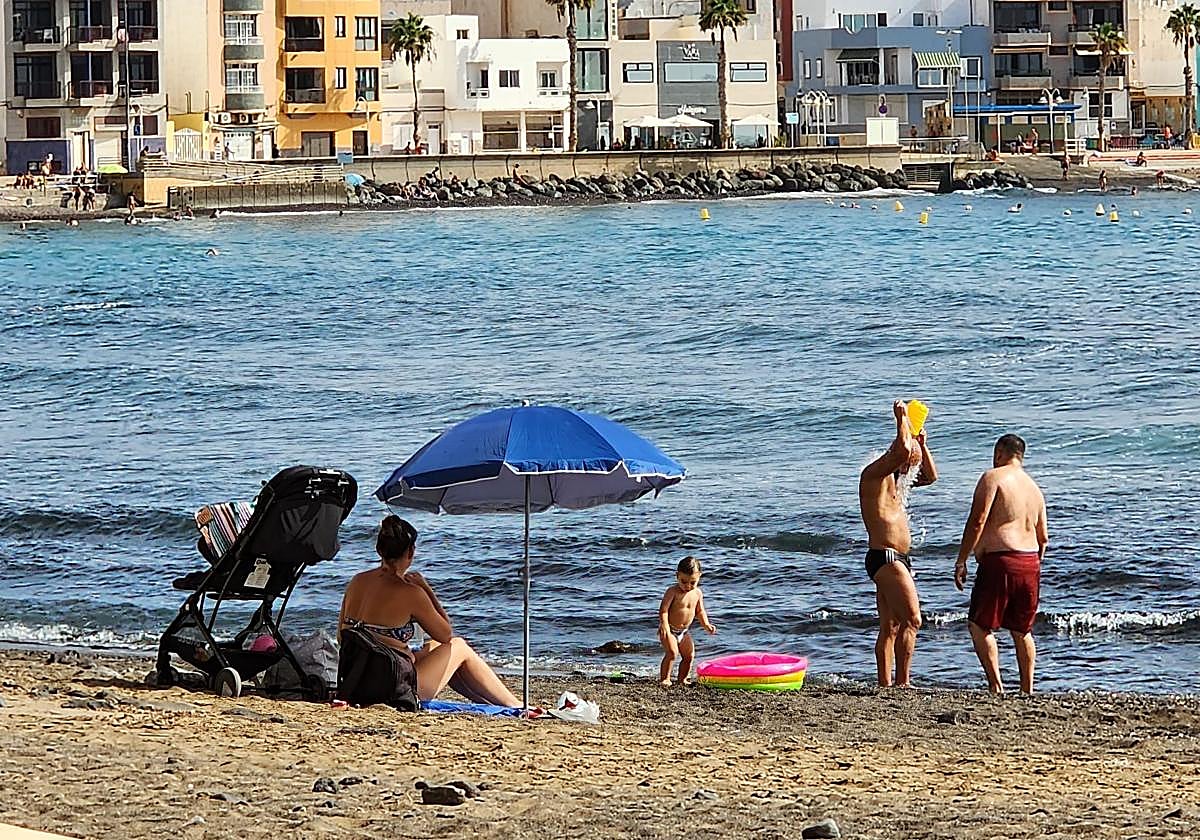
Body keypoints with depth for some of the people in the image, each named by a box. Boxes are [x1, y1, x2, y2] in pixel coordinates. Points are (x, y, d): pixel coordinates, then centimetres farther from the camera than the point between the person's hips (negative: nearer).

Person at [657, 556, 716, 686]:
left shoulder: (697, 593, 0)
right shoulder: (673, 591, -19)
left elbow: (700, 611, 13)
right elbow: (663, 610, -22)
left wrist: (706, 624, -1)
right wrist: (664, 626, -35)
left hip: (684, 631, 6)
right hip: (670, 629, -6)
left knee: (689, 655, 6)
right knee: (672, 652, -22)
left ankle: (682, 679, 20)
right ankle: (664, 679, -15)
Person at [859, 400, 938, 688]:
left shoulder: (896, 479, 21)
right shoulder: (874, 474, -9)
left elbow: (931, 476, 31)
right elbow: (902, 450, -25)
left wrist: (922, 445, 18)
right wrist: (902, 418, -11)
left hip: (897, 560, 10)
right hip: (885, 557, -10)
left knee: (891, 627, 8)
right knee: (912, 619, -14)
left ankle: (886, 684, 7)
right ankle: (903, 682, -16)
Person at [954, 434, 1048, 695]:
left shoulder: (993, 478, -4)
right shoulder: (1034, 488, 19)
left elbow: (977, 521, -13)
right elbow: (1043, 538, 20)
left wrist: (961, 561, -10)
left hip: (1000, 559, -7)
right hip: (1030, 562, 7)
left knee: (979, 626, -1)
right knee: (1021, 631, 15)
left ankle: (996, 686, -13)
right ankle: (1027, 691, 13)